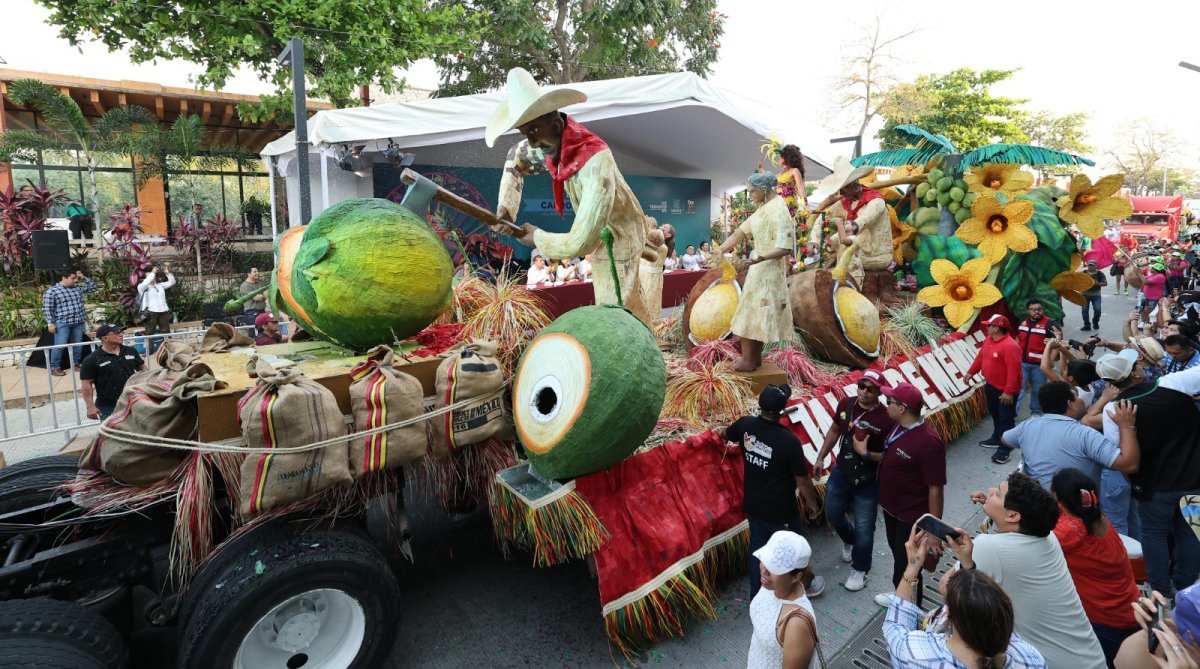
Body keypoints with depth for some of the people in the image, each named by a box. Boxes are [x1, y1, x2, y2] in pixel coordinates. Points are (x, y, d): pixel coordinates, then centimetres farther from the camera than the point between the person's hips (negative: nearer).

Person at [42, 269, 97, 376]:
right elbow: (47, 309, -7)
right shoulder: (51, 291, -7)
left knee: (77, 344, 12)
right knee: (59, 346, -4)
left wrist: (84, 278, 6)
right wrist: (50, 323, -12)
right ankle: (55, 367, 5)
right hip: (62, 323, -5)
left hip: (78, 322, 5)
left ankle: (75, 363, 25)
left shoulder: (78, 288, 10)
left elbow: (93, 286, 20)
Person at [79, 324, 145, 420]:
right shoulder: (92, 360, -8)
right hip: (108, 407, -4)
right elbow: (87, 383, -9)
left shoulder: (130, 351, 5)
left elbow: (142, 368, 15)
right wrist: (90, 406, -14)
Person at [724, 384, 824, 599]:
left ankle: (757, 596, 36)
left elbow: (726, 435, 10)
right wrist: (812, 502, 1)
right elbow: (802, 480, -18)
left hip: (753, 505, 5)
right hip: (780, 510, -4)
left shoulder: (745, 425, -14)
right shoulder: (789, 440, -29)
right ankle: (805, 585, 47)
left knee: (757, 548, 21)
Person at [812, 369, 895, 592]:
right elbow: (834, 431, 9)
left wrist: (867, 453, -33)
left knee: (864, 528, 6)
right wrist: (821, 457, 9)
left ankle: (859, 570, 29)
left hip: (867, 481, -5)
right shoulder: (845, 405, -8)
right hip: (841, 473, 5)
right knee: (833, 513, 22)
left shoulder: (886, 419, -23)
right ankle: (849, 540, 54)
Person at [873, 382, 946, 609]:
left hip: (912, 517, -9)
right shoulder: (899, 427, -3)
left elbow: (936, 488, -25)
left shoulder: (928, 442, -31)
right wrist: (866, 453, 2)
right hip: (892, 508, 9)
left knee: (906, 565, 10)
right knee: (898, 555, 27)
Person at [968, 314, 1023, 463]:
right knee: (995, 414, 23)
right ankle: (996, 439, 40)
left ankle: (1004, 449, 6)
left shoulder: (1010, 346, -27)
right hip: (990, 386, 9)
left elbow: (1013, 371, -29)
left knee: (1006, 419, 0)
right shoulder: (988, 340, 3)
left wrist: (1008, 392, -29)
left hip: (1005, 391, -9)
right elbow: (980, 357, 17)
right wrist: (971, 372, 22)